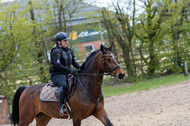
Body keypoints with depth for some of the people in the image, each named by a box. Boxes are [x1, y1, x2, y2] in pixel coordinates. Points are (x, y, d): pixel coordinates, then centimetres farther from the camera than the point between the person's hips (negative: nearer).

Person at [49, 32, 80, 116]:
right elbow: (57, 65, -20)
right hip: (57, 75, -8)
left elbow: (74, 63, 22)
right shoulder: (56, 51, -8)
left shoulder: (69, 51, 16)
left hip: (67, 74, 8)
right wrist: (70, 71, -28)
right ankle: (61, 107, -35)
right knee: (64, 86, -39)